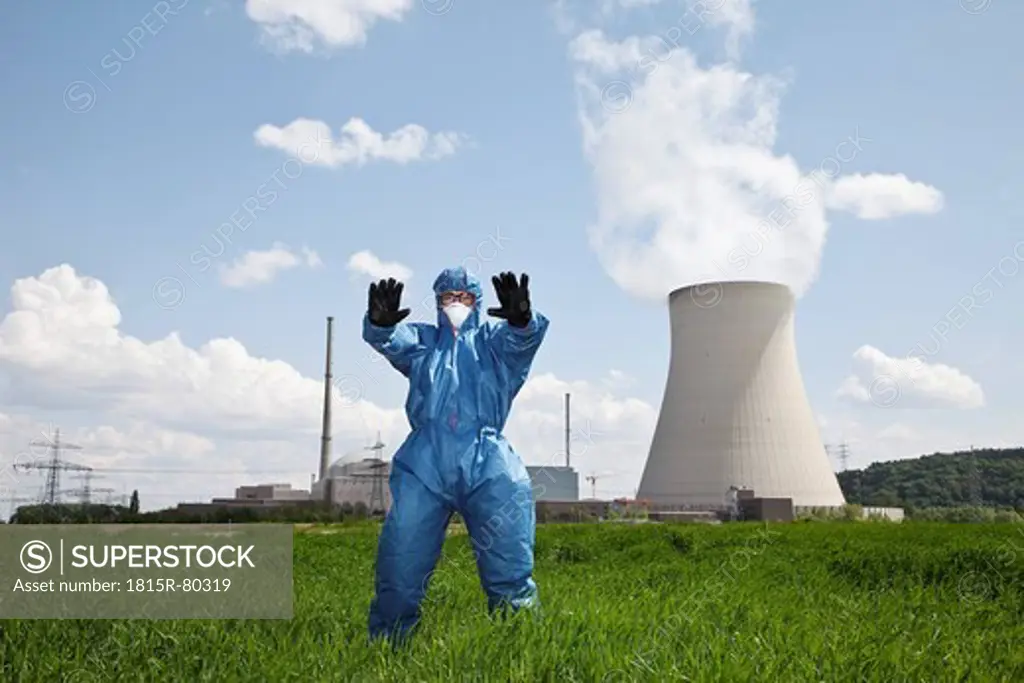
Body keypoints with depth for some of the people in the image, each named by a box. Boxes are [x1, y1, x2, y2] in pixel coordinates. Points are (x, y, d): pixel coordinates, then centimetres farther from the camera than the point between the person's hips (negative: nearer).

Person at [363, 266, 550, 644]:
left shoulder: (493, 338, 19)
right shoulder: (422, 339, 22)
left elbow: (522, 339, -4)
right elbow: (391, 340, 0)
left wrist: (521, 318, -29)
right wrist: (380, 323, -25)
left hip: (487, 465, -1)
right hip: (424, 463, 1)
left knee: (509, 570, -2)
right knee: (399, 567, -3)